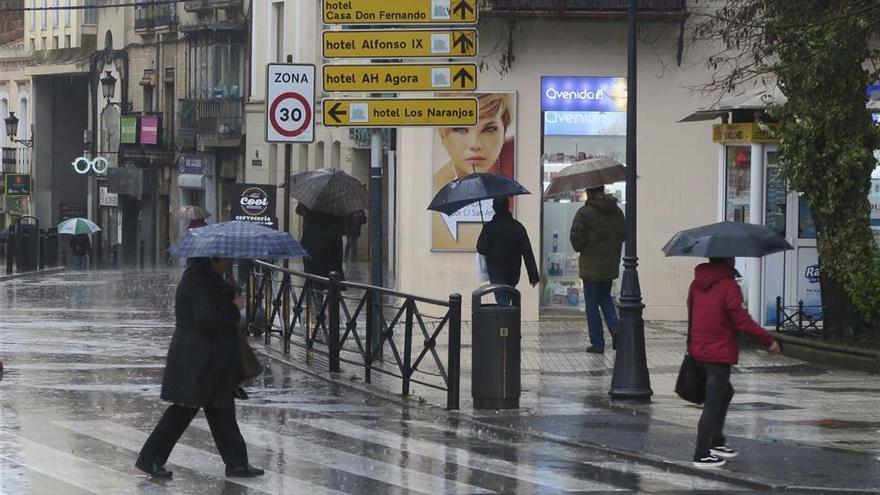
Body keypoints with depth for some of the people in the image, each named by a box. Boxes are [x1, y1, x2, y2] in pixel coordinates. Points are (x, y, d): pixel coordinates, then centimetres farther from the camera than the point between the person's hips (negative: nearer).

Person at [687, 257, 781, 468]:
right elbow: (742, 321, -19)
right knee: (713, 404, 0)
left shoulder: (697, 284, 5)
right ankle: (702, 455, 3)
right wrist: (768, 341, -10)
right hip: (719, 353, -8)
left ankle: (716, 441, 31)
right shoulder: (728, 287, -17)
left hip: (698, 350, 8)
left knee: (724, 392, 26)